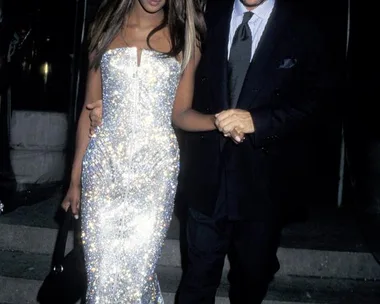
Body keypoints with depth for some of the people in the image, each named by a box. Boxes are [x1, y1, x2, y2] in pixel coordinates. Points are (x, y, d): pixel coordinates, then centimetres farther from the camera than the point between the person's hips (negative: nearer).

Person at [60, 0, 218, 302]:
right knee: (102, 273, 5)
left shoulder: (185, 37, 4)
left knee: (138, 272, 2)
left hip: (156, 168, -1)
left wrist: (218, 119, -14)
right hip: (103, 165, 1)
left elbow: (180, 113, 7)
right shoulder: (106, 28, 8)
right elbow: (90, 109, 9)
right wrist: (76, 178, 8)